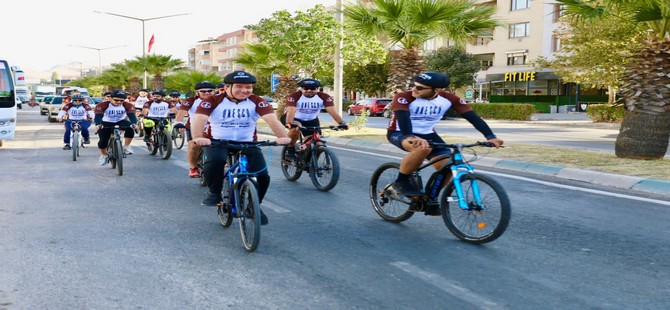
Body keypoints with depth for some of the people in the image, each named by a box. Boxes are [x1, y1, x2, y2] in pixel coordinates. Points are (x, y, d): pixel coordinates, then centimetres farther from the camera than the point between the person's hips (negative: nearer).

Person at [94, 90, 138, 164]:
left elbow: (131, 115, -30)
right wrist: (98, 124, -53)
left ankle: (126, 147, -13)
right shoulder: (103, 105, -23)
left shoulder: (128, 106, -19)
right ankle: (103, 155, 19)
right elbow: (98, 116, -32)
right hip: (106, 123, -1)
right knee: (103, 141, -12)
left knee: (130, 129, -30)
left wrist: (134, 123, -52)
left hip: (120, 122, 1)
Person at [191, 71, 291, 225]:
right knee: (215, 161, -35)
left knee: (262, 175, -13)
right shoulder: (213, 101, -12)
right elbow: (199, 119, -26)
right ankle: (214, 193, -7)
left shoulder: (257, 102, -8)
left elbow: (272, 119, -23)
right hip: (218, 142, -2)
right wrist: (198, 137, -47)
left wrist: (282, 137, -42)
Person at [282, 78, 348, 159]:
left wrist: (342, 122, -47)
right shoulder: (294, 96, -30)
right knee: (296, 127, -36)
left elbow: (332, 111, -31)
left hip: (311, 121, 3)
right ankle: (290, 150, -13)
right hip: (295, 119, -3)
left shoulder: (324, 97, -22)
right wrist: (289, 123, -62)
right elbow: (291, 110, -42)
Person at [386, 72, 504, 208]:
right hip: (399, 133, -5)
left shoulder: (448, 99, -15)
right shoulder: (404, 97, -26)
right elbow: (403, 117, -42)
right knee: (423, 148, -37)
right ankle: (401, 182, -16)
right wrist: (412, 137, -61)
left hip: (427, 134, 5)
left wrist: (490, 136, -30)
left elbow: (472, 116, -18)